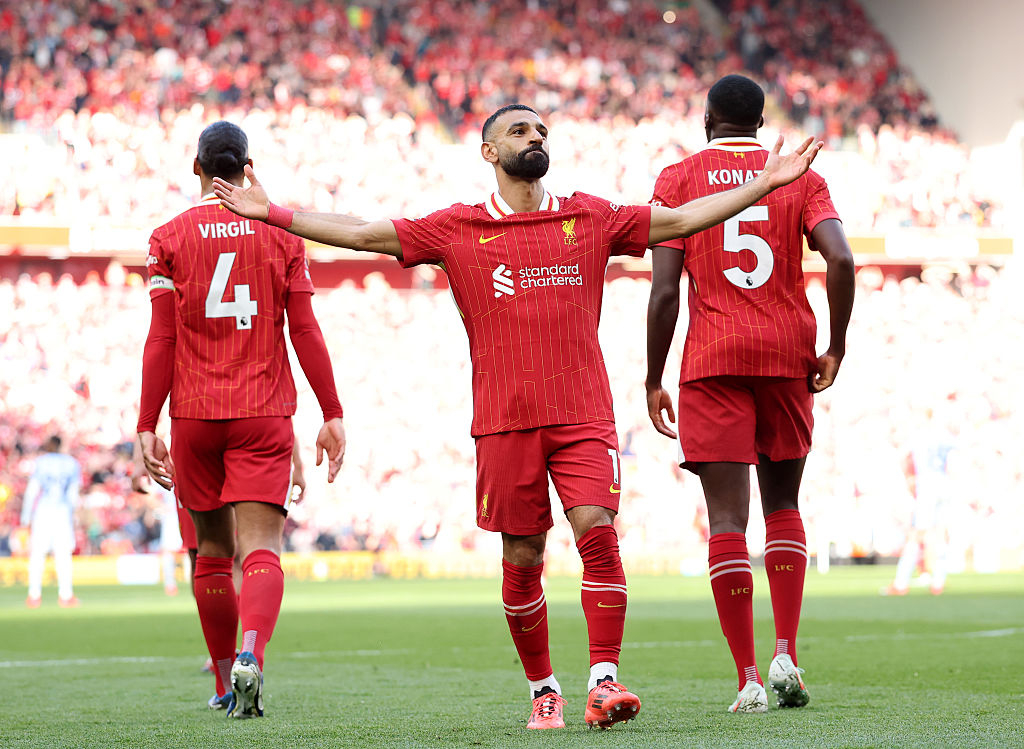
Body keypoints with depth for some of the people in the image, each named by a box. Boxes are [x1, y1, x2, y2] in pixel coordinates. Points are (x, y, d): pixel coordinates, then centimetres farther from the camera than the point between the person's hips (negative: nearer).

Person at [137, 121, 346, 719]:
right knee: (261, 549, -8)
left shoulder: (171, 237, 2)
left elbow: (161, 341, -2)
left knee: (212, 552, 14)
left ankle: (226, 682, 21)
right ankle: (251, 654, -34)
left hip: (194, 416, 1)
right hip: (264, 413, -1)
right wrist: (332, 414, 5)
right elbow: (306, 333, 1)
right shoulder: (281, 235, 4)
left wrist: (148, 428, 1)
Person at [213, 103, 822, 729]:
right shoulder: (458, 229, 7)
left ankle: (604, 679, -14)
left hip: (584, 413, 0)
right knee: (522, 560, 2)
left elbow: (681, 219, 12)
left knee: (598, 531, -17)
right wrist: (273, 214, 2)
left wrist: (765, 185, 7)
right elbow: (364, 234, 7)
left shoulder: (591, 218, 11)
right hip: (505, 419, 0)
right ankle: (543, 691, 17)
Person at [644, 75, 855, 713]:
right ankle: (787, 654, 5)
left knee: (727, 518, -3)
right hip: (788, 355, 2)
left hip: (713, 360, -2)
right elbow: (841, 260, -9)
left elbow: (665, 290, -4)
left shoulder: (679, 180, 4)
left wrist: (654, 381, 2)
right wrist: (835, 348, 2)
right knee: (783, 504, 18)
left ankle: (749, 678, -9)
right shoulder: (801, 179, 7)